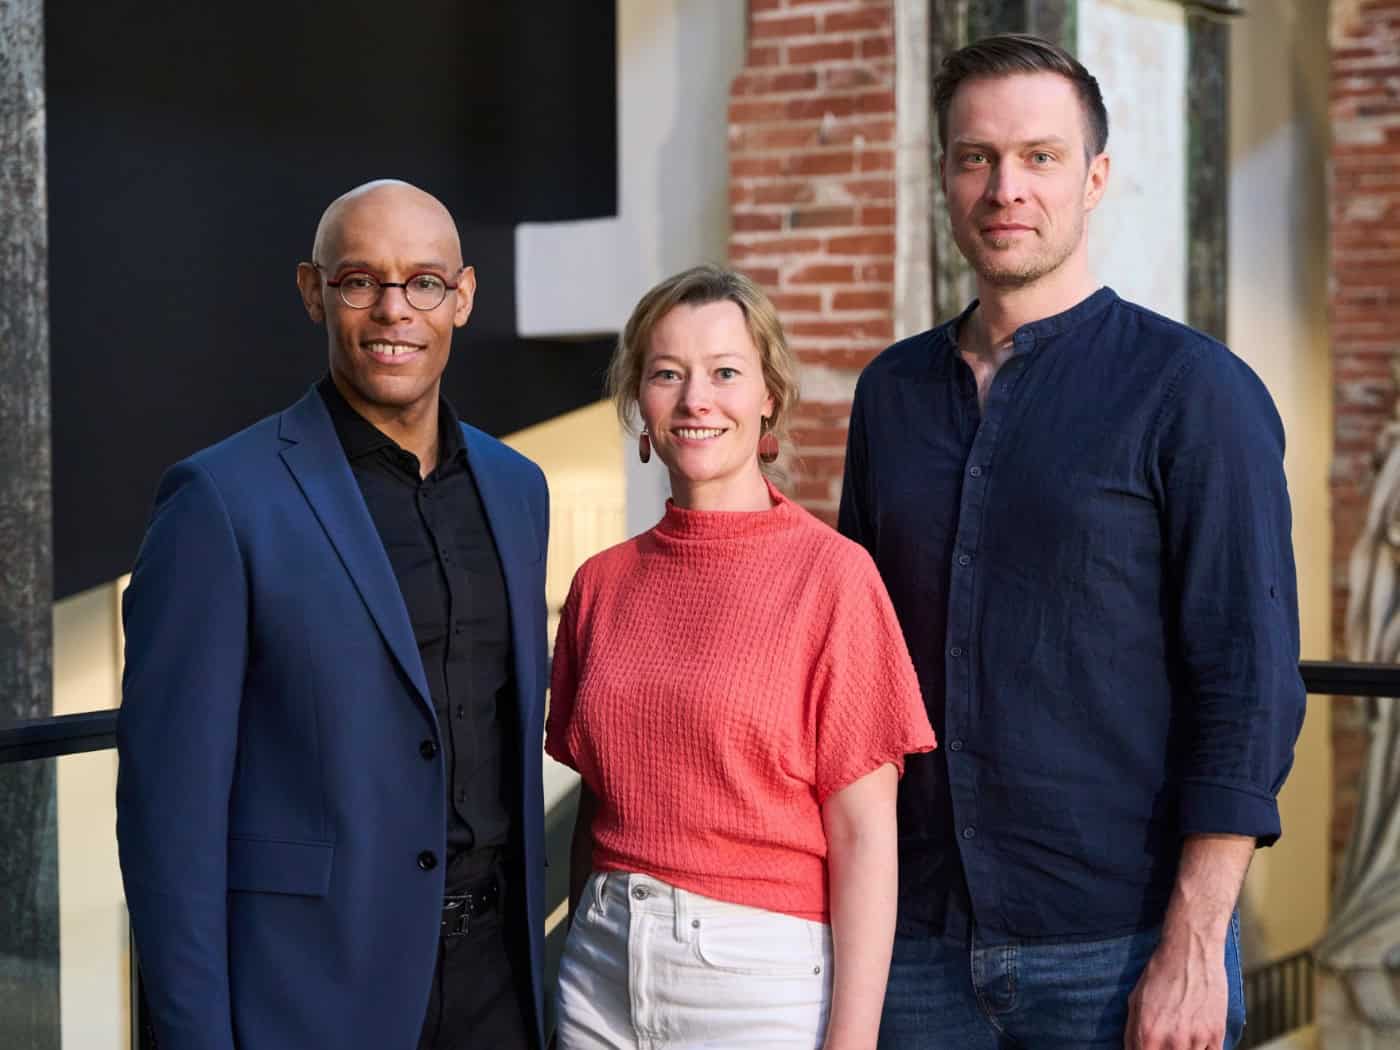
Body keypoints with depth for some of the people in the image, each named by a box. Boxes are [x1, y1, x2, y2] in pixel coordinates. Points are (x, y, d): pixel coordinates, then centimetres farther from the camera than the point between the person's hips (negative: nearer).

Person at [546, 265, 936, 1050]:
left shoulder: (831, 574, -9)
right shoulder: (604, 583, 4)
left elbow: (864, 834, -10)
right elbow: (597, 802, 11)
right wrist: (583, 974, 11)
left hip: (767, 979, -4)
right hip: (606, 967, 4)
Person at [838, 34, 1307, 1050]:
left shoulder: (1195, 391, -6)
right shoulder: (891, 392, 9)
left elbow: (1250, 686, -10)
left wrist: (1192, 949, -15)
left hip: (1119, 954, -4)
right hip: (919, 940, 4)